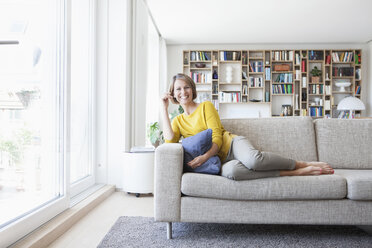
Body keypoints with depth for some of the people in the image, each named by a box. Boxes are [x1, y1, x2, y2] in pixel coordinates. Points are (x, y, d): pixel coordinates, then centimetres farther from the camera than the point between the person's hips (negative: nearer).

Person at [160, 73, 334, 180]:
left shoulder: (206, 106, 8)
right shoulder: (177, 121, 19)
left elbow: (217, 137, -3)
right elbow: (169, 140, -4)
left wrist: (205, 156, -23)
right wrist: (164, 108, 1)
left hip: (233, 143, -1)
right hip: (221, 160, 2)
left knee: (253, 159, -38)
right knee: (230, 171, -38)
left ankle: (302, 164, -12)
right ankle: (296, 173, -25)